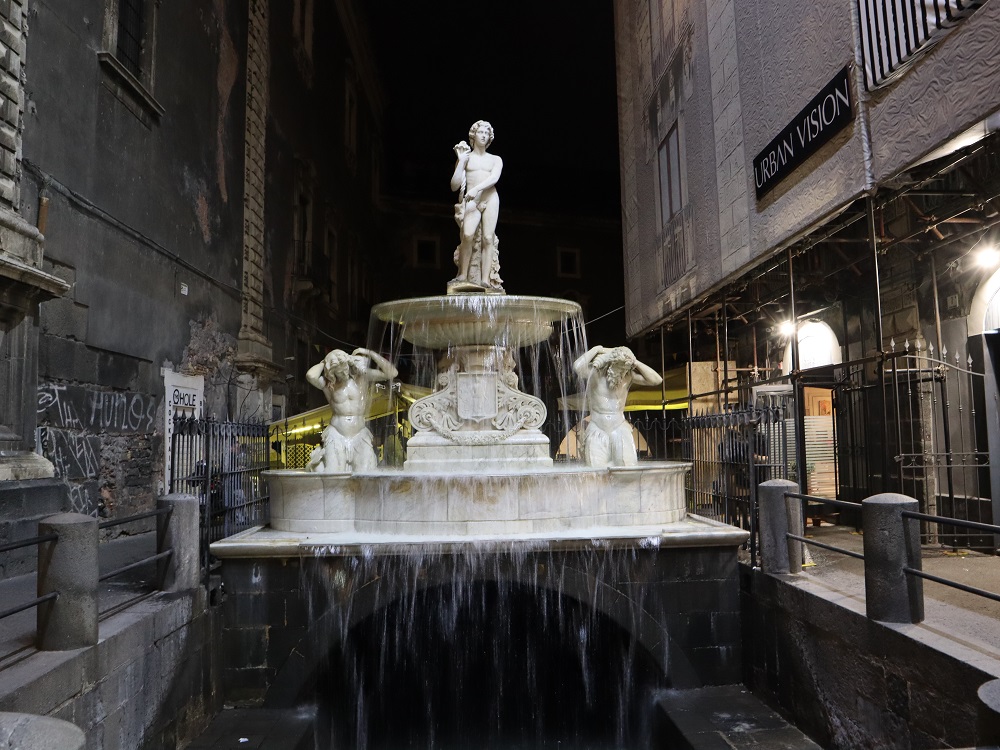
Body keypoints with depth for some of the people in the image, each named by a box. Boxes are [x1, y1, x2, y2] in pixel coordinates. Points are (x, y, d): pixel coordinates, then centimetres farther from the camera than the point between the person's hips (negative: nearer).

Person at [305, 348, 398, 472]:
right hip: (336, 438, -1)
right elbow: (310, 376, -25)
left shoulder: (362, 376, 2)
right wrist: (323, 363, -5)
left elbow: (392, 373, -6)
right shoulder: (327, 384, -2)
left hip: (360, 437, 1)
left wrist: (370, 353, -8)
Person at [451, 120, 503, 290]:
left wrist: (476, 188, -21)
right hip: (471, 201, -1)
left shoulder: (495, 160, 17)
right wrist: (461, 160, 1)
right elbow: (454, 186, 6)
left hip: (491, 199, 1)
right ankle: (462, 276, -18)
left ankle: (485, 280, -14)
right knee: (468, 234, -24)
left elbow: (494, 178, -4)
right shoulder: (465, 158, 16)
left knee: (488, 238, -11)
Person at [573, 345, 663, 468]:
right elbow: (577, 367, -25)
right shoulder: (595, 373, -6)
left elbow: (656, 380, -6)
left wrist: (635, 362, -9)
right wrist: (596, 349, -13)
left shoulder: (629, 376, 1)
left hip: (620, 430, 2)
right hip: (597, 431, -2)